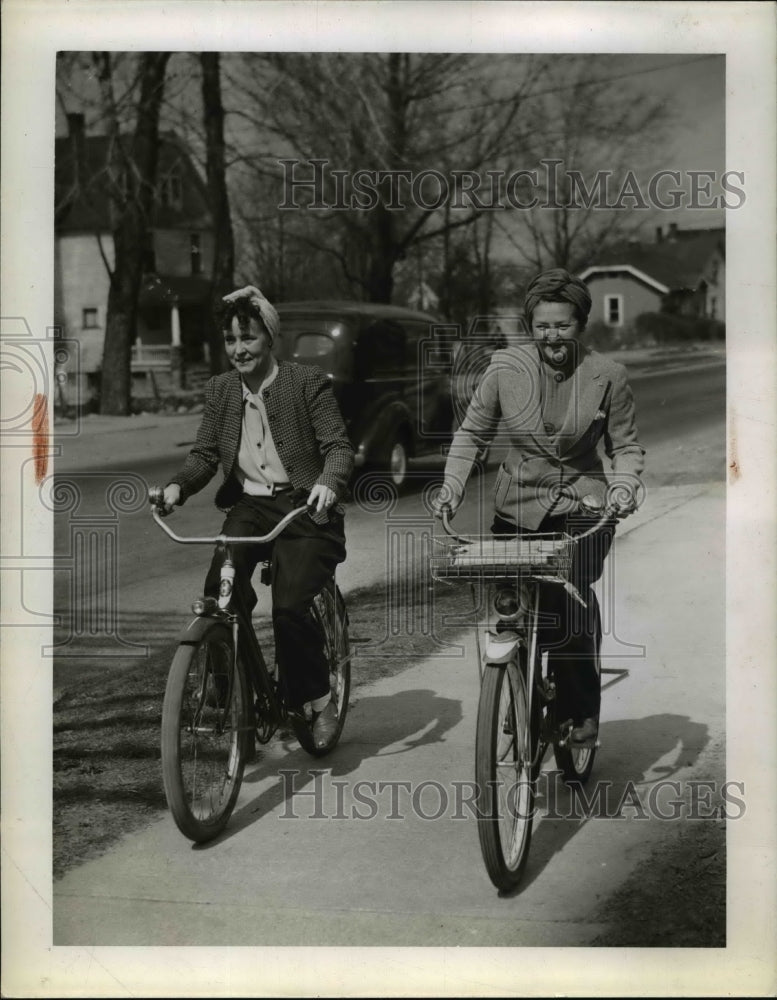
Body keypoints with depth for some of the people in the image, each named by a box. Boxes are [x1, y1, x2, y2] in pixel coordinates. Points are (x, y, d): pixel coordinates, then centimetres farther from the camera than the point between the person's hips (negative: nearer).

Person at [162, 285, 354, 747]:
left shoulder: (309, 382, -3)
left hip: (304, 506, -4)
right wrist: (177, 486, -13)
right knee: (221, 596, -21)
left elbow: (339, 446, -9)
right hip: (249, 505, 4)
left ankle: (319, 700, 3)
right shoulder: (221, 390, 11)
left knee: (290, 606, -21)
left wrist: (329, 482, -30)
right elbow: (205, 455, 8)